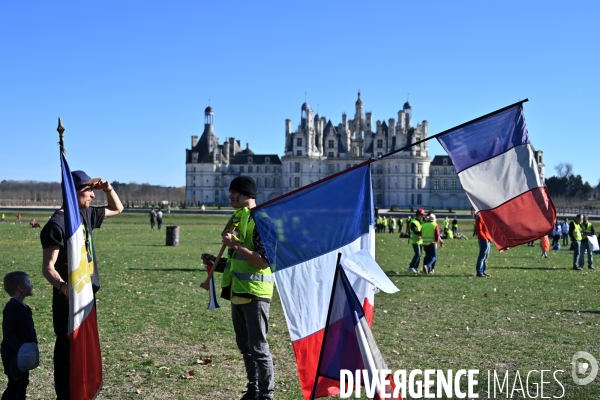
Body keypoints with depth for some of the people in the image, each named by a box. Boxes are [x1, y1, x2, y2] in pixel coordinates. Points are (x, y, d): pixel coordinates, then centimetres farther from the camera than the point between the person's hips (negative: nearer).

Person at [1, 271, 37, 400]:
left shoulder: (24, 308, 12)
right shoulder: (12, 307, -20)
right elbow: (8, 333, -25)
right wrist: (20, 348, -30)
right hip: (13, 356, -10)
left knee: (23, 382, 17)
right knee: (15, 385, -5)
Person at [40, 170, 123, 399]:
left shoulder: (87, 215, 7)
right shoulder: (57, 224, -18)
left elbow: (117, 209, 24)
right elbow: (48, 267, -21)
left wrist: (108, 189, 5)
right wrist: (63, 286, -40)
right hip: (69, 298, -9)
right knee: (67, 349, -1)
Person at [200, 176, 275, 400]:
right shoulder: (238, 218, 15)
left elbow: (264, 261, -22)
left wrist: (235, 245, -23)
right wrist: (217, 263, 12)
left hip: (255, 293, -9)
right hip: (238, 292, 9)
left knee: (258, 347, -2)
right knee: (245, 346, 16)